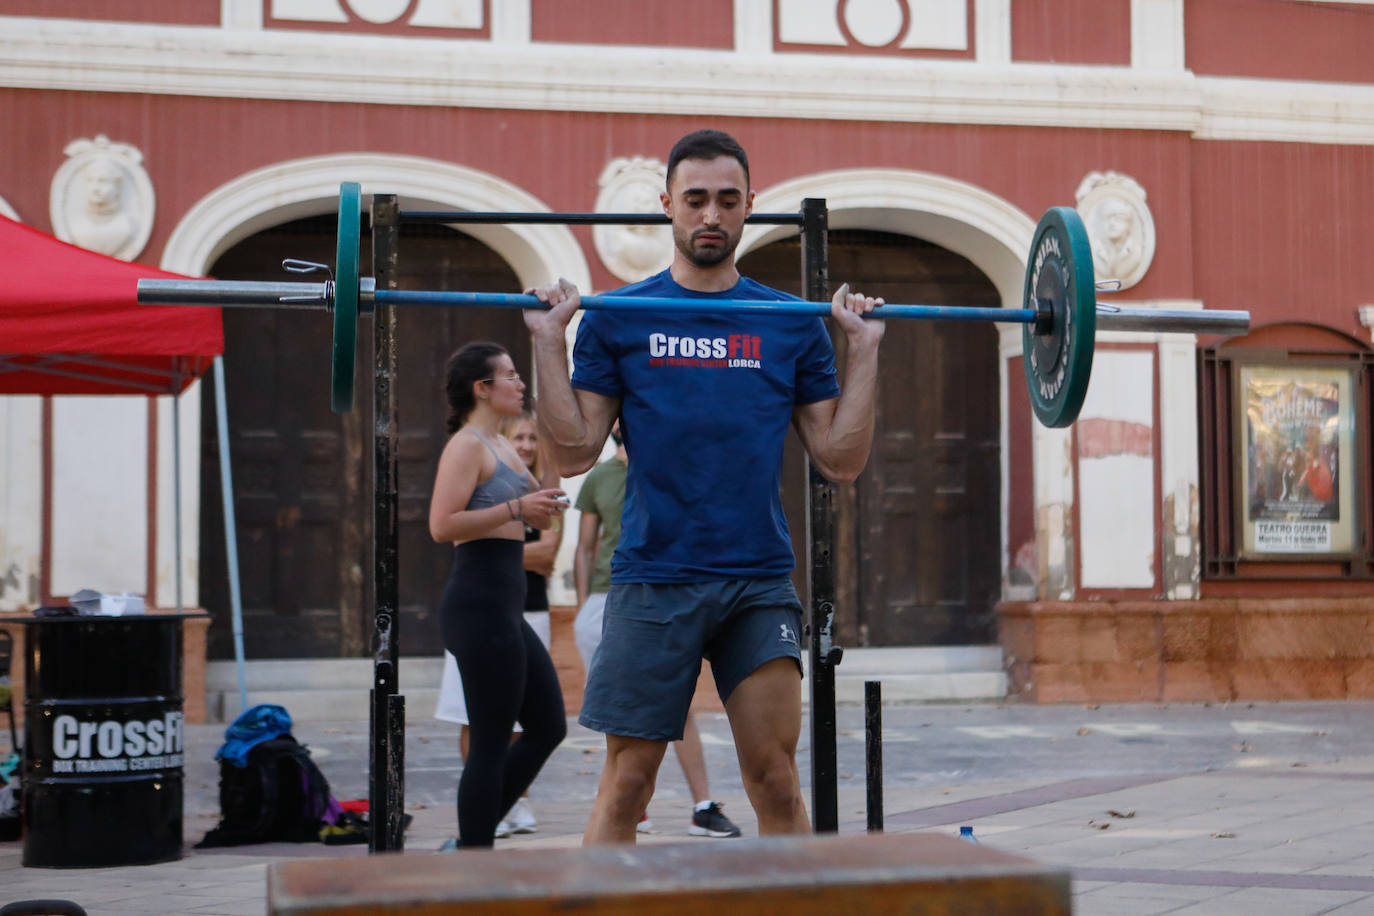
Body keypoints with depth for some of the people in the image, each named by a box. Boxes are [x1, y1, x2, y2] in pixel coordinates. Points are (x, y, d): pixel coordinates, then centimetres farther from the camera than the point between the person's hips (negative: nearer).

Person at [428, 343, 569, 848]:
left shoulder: (501, 447, 18)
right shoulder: (467, 445, -10)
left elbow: (541, 516, 26)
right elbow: (442, 525, -21)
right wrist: (516, 508, -21)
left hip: (503, 610, 10)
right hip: (479, 604, -10)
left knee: (548, 727, 13)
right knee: (491, 744, -4)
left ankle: (472, 844, 19)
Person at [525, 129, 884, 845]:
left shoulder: (794, 326, 9)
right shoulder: (618, 319, 4)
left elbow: (840, 461, 7)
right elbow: (573, 453, 0)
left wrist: (864, 349, 2)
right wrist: (548, 342, -6)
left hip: (760, 582, 2)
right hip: (654, 578, -1)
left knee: (776, 783, 1)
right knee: (625, 786, 2)